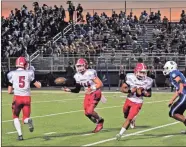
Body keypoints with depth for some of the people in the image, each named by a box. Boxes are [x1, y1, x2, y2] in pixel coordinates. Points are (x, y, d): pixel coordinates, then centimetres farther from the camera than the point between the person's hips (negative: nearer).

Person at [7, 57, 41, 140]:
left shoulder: (12, 74, 2)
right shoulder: (29, 73, 3)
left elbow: (9, 91, 4)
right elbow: (38, 86, 6)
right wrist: (39, 83, 29)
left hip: (17, 97, -1)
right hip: (27, 97, 1)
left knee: (15, 117, 20)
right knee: (25, 118, 11)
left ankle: (20, 134, 4)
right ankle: (28, 120, -26)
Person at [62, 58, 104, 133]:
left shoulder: (90, 73, -21)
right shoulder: (77, 76, 2)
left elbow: (100, 84, -19)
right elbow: (77, 90, 11)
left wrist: (92, 88, -31)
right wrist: (69, 90, -4)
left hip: (95, 93, -8)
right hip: (87, 95, 8)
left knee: (90, 111, -18)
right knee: (87, 113, 3)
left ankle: (100, 120, 10)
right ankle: (99, 124, 24)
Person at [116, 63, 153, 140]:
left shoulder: (147, 81, -15)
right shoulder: (130, 77, -16)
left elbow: (149, 94, -2)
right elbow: (122, 89, -11)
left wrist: (142, 93, -22)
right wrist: (130, 90, -30)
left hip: (137, 103, -3)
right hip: (129, 100, 3)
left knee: (129, 118, -11)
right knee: (126, 115, 25)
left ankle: (120, 133, -2)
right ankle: (133, 118, 59)